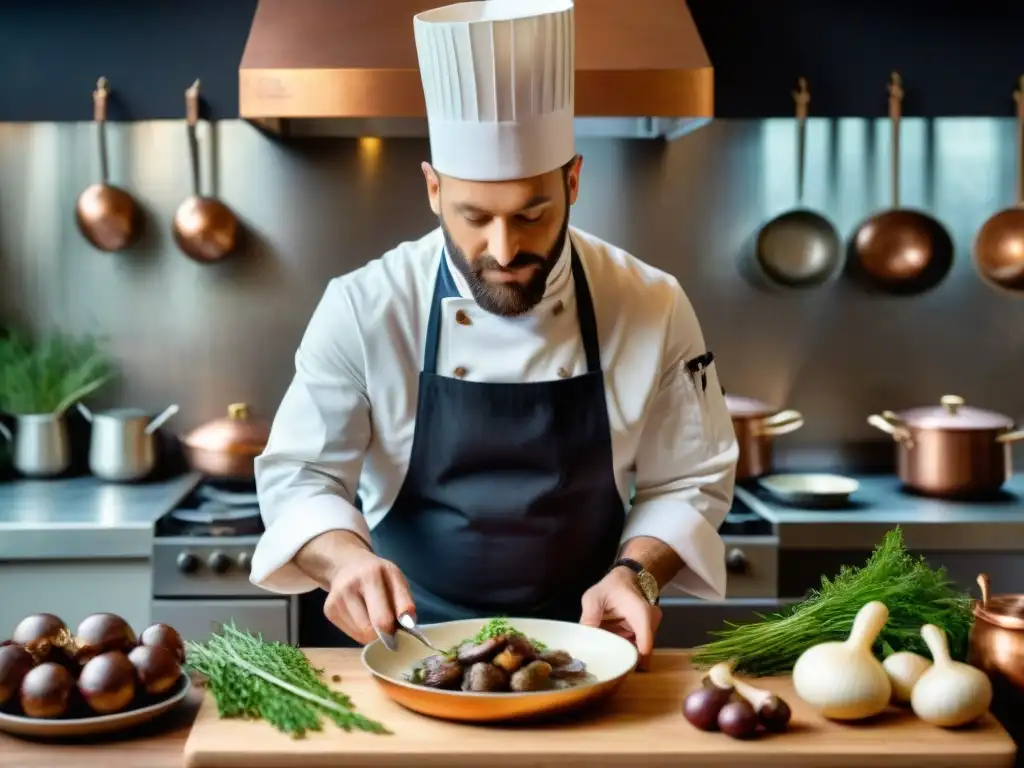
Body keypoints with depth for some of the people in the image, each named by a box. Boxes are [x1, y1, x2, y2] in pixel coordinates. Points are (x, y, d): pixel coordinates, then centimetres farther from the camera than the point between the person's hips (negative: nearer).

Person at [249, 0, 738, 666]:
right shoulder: (365, 308, -10)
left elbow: (688, 482, 2)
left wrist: (636, 574, -15)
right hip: (402, 642, -1)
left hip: (576, 644, 2)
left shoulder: (653, 308, -7)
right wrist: (347, 558, -26)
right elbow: (299, 477, -6)